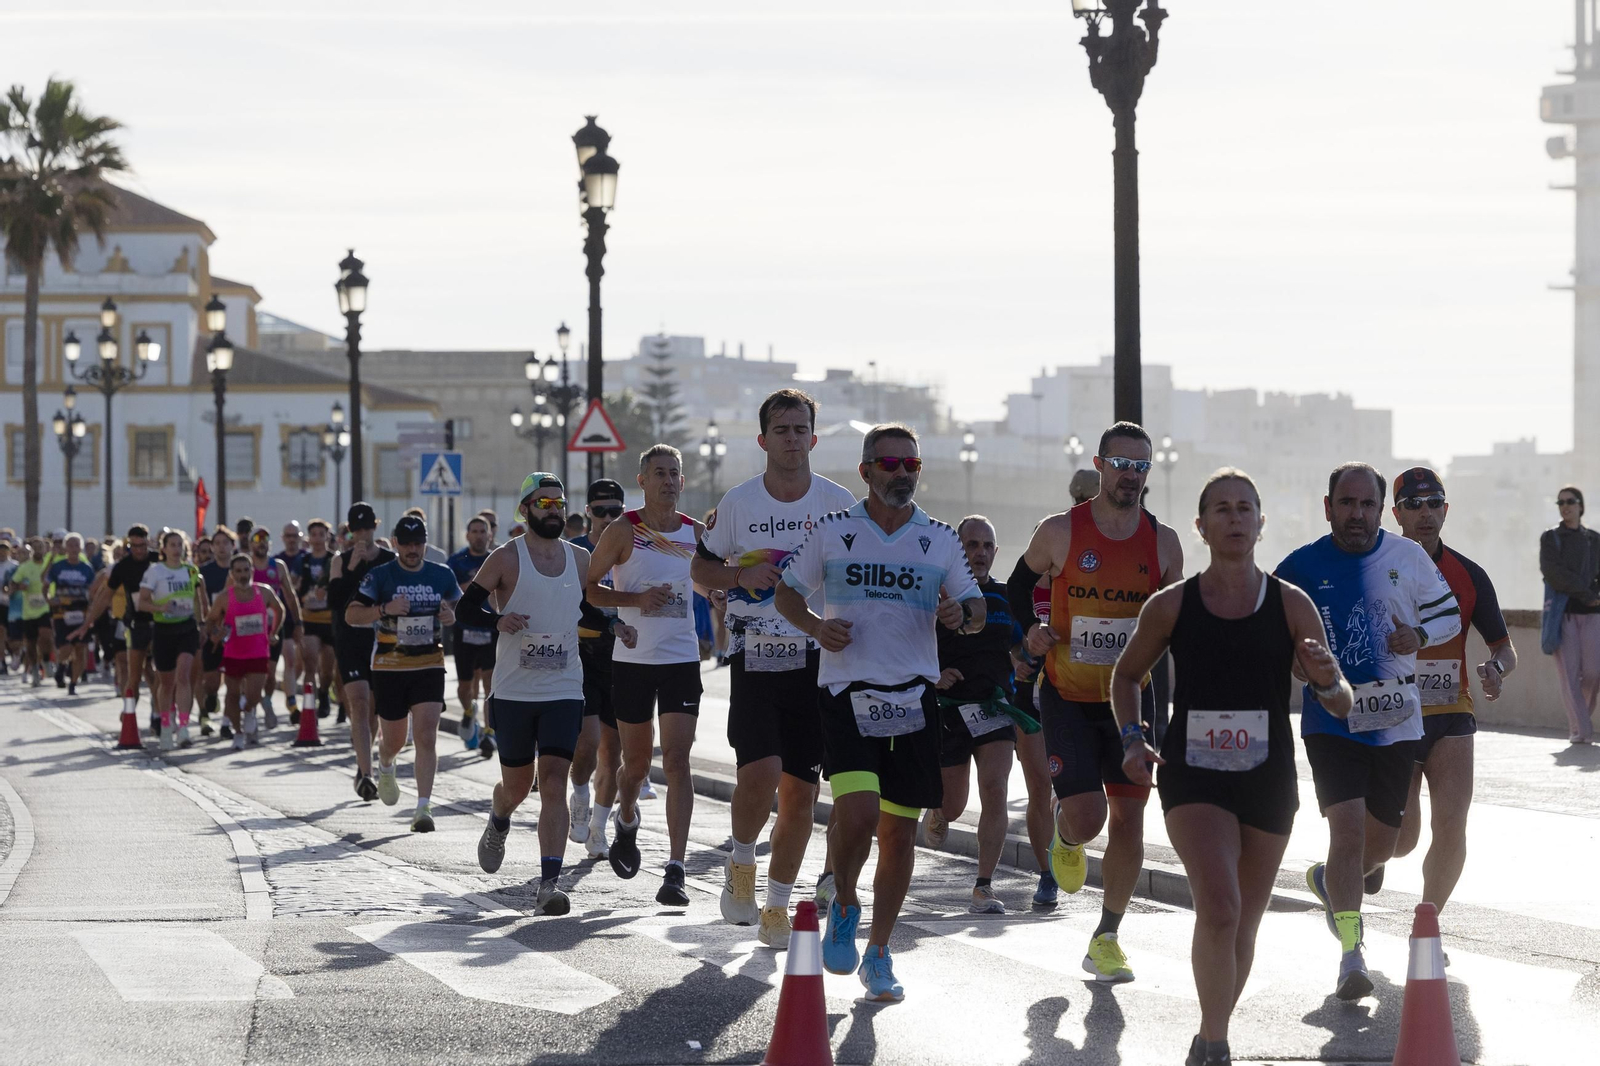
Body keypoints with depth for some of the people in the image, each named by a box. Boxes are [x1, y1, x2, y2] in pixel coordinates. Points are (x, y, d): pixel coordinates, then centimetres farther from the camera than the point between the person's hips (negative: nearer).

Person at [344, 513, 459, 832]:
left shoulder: (442, 575, 5)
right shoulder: (380, 576, -4)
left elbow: (461, 608, 20)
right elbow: (351, 615, -10)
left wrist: (453, 617, -4)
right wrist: (385, 609, -27)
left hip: (429, 667, 1)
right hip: (389, 668, -1)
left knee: (427, 737, -12)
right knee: (394, 738, 10)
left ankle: (423, 808, -13)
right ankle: (385, 767, 48)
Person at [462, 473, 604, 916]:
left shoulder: (580, 560, 7)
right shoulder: (507, 559, -4)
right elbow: (466, 606, -2)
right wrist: (498, 621, -21)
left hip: (564, 691, 1)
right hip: (513, 692, -1)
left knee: (555, 780, -12)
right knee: (516, 783, 10)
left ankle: (549, 883, -17)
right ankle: (498, 825, 48)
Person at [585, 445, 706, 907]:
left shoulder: (696, 534, 6)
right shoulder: (624, 532, -4)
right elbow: (587, 588, -3)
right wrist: (637, 599, -17)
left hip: (682, 659, 1)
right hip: (632, 660, -1)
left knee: (677, 759, -10)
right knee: (636, 760, 10)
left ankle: (676, 869, -13)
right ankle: (627, 822, 45)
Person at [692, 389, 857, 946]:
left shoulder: (838, 503, 2)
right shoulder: (738, 502, 2)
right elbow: (701, 568, 12)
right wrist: (742, 576, -8)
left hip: (815, 658, 2)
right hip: (754, 655, -1)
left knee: (800, 791, 4)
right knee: (760, 772, -19)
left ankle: (777, 906, 19)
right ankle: (741, 863, 10)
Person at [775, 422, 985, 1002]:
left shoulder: (941, 540, 8)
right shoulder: (832, 532, 3)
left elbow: (976, 611, 13)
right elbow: (786, 593, 13)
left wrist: (960, 614, -11)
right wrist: (816, 625, -8)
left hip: (913, 694, 3)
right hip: (847, 690, -2)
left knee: (899, 828, 4)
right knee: (858, 812, -20)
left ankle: (878, 954, 16)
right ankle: (844, 904, 10)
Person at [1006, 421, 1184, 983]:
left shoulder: (1163, 542, 0)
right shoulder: (1060, 532, -6)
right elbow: (1019, 585, 10)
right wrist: (1031, 631, -7)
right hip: (1068, 699, -3)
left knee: (1128, 819, 2)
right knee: (1086, 816, -14)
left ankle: (1107, 938, 15)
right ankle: (1064, 837, 25)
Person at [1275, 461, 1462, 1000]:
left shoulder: (1408, 558, 1)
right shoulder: (1301, 566, -3)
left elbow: (1448, 614, 12)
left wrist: (1420, 637, -9)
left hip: (1396, 720, 3)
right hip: (1331, 719, -3)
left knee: (1380, 843, 11)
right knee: (1348, 829, -18)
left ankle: (1329, 881, 45)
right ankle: (1351, 953, -13)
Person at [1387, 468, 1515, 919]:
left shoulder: (1469, 576, 4)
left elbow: (1505, 647, 8)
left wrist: (1495, 667, -14)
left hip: (1450, 717, 2)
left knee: (1451, 831, -11)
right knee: (1401, 839, -8)